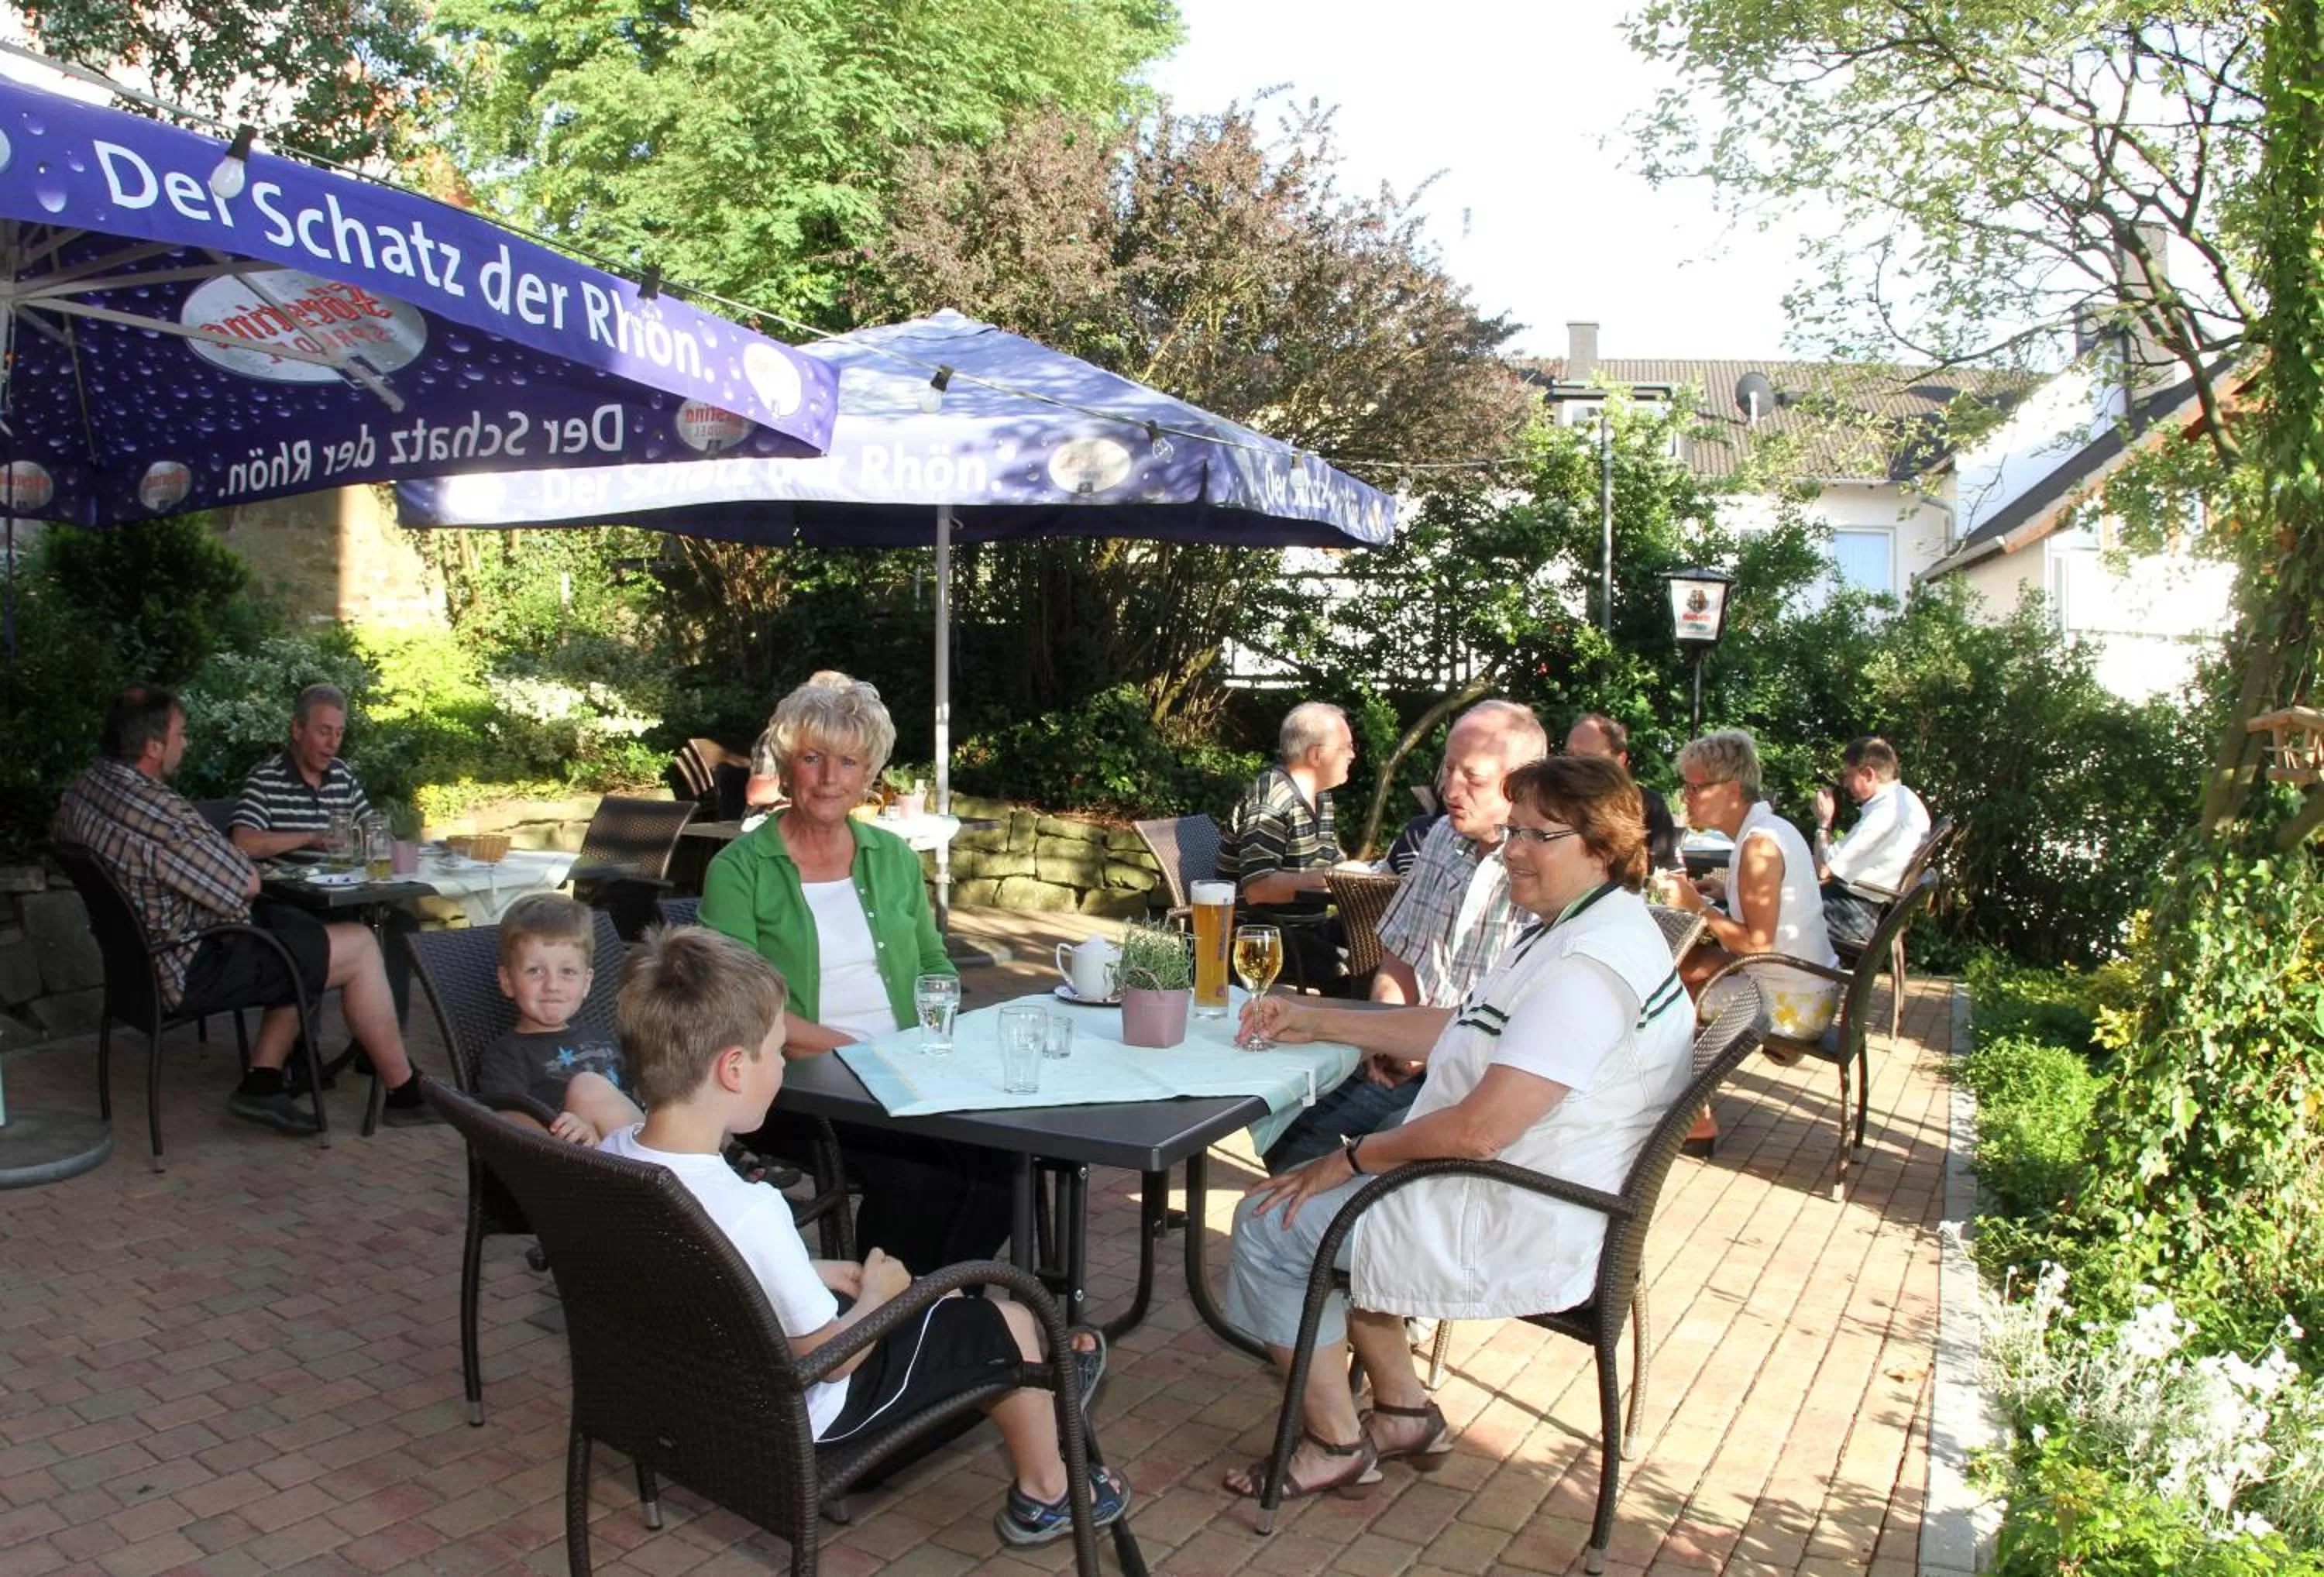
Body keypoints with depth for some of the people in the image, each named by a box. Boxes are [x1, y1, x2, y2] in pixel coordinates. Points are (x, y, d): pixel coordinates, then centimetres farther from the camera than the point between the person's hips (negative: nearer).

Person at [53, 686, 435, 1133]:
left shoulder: (82, 789, 2)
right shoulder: (161, 813, -28)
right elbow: (248, 883, -20)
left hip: (141, 957, 11)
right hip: (192, 970, -11)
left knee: (305, 934, 22)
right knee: (360, 948, -7)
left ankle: (262, 1083, 16)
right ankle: (404, 1094, 3)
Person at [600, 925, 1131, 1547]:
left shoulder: (610, 1159, -13)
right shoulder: (749, 1213, -38)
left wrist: (817, 1273, 6)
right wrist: (877, 1296, -7)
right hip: (795, 1416, -8)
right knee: (1009, 1323, 10)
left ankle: (1031, 1382, 47)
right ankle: (1044, 1495, 33)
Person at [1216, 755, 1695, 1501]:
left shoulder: (1591, 965, -26)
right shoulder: (1566, 930, 9)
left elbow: (1479, 1130, -30)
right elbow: (1457, 1028, 16)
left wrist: (1351, 1159, -15)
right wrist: (1317, 1022, 11)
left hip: (1522, 1236, -11)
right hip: (1508, 1197, 11)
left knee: (1270, 1224, -6)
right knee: (1324, 1196, 19)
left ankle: (1336, 1446, 11)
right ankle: (1402, 1411, 23)